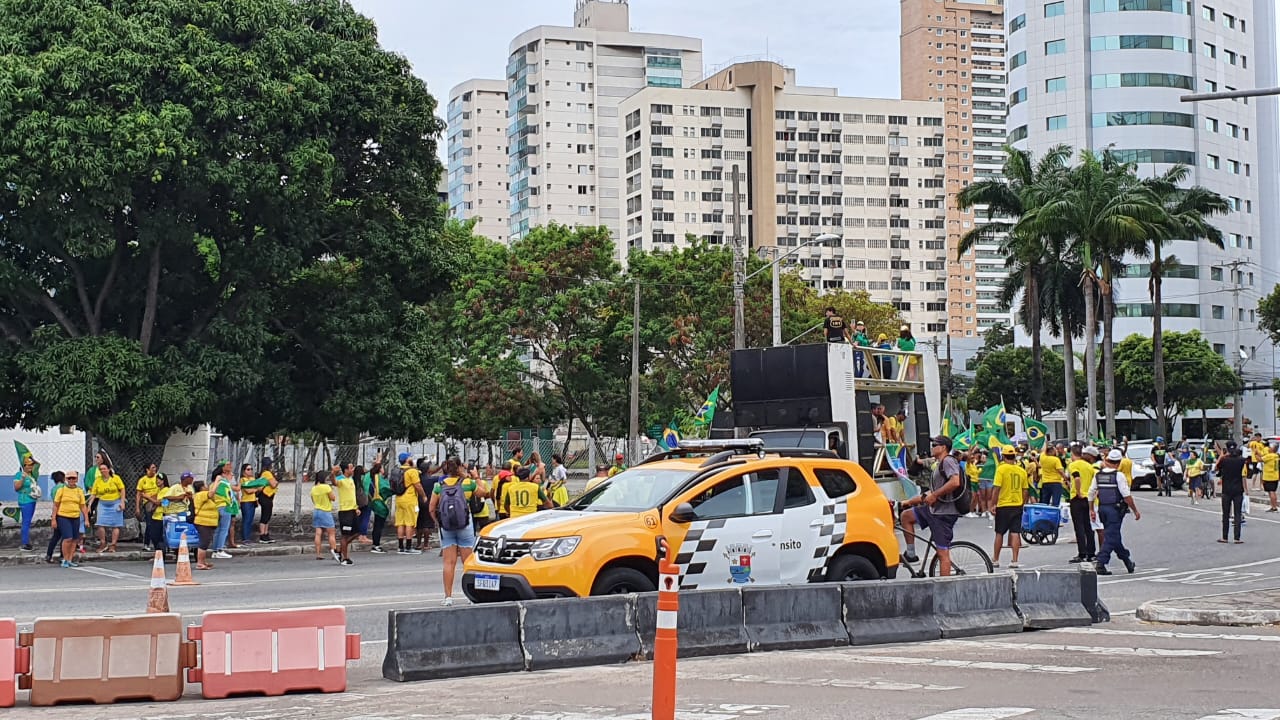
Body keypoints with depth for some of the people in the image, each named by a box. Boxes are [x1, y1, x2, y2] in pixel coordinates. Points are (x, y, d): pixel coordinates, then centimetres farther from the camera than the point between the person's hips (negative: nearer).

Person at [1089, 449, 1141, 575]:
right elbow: (1126, 495, -14)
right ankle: (1101, 564, -12)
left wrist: (1091, 510, 17)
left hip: (1102, 508, 6)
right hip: (1115, 509, -6)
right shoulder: (1118, 475, -11)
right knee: (1110, 537, -4)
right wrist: (1135, 510, -5)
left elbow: (1091, 493, 8)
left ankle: (1127, 560, 32)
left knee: (1114, 535, 18)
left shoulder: (1098, 475, 5)